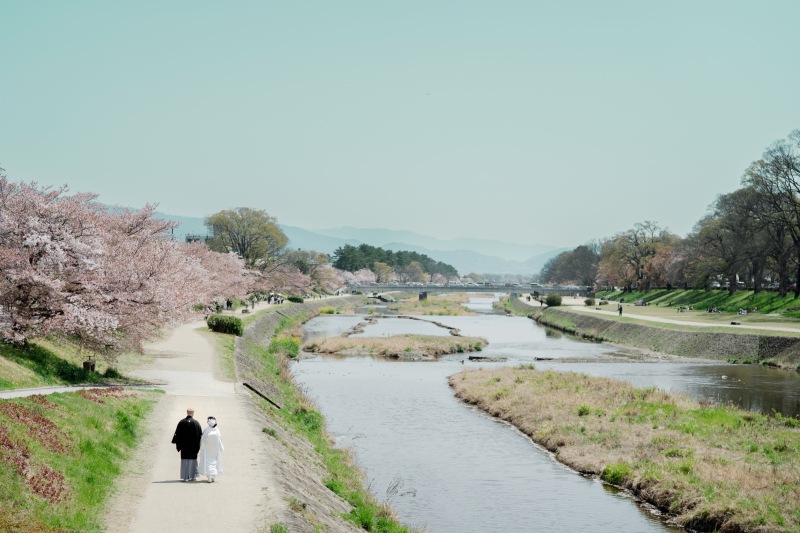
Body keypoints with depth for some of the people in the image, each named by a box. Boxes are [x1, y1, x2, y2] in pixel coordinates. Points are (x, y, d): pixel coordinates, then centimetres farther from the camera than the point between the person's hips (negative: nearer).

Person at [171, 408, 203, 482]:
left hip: (184, 445, 1)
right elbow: (200, 434, -5)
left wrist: (176, 443, 10)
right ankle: (192, 476, 8)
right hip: (193, 445, -1)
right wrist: (199, 445, 5)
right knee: (192, 460, 8)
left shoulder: (181, 423, -3)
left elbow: (177, 434, 1)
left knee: (184, 460, 8)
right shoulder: (196, 423, -7)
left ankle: (185, 476, 7)